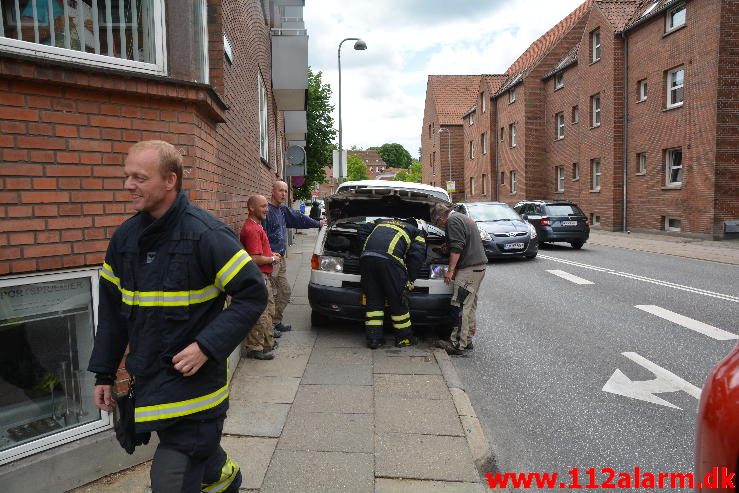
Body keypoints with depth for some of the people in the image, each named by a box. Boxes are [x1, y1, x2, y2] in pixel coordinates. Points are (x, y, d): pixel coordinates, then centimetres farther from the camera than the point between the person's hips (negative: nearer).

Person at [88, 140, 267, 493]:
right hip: (148, 381, 7)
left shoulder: (205, 234, -17)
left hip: (193, 381, -6)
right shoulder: (124, 237, 3)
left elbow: (252, 295, -16)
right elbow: (112, 309, 11)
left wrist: (207, 347, -21)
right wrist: (104, 373, 12)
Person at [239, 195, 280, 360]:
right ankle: (255, 348, 7)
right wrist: (272, 259, -10)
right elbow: (255, 259, -26)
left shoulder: (257, 226, 14)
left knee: (268, 310, 20)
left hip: (264, 276, 11)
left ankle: (268, 342, 32)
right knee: (260, 315, -3)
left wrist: (271, 254, 12)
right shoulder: (251, 229, -20)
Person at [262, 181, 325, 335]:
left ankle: (276, 322, 28)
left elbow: (299, 218, 27)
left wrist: (318, 223, 35)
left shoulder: (283, 210, 13)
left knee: (284, 292, 16)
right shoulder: (267, 211, -15)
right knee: (272, 294, -4)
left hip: (281, 259, 10)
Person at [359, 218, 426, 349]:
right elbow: (417, 256, 11)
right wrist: (410, 280, 14)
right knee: (398, 300, 9)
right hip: (389, 259, -4)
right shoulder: (417, 233, 25)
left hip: (366, 257, 4)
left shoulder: (381, 221, 39)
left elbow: (363, 231, 31)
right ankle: (404, 338, 20)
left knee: (373, 300, 11)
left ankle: (373, 338, 12)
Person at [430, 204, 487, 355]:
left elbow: (457, 247, -17)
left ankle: (458, 344, -7)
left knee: (460, 307, -9)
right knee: (470, 306, 14)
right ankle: (467, 340, 20)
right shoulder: (464, 218, 23)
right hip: (479, 265, 11)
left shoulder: (452, 221, -8)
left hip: (469, 268, -11)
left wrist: (450, 270, -16)